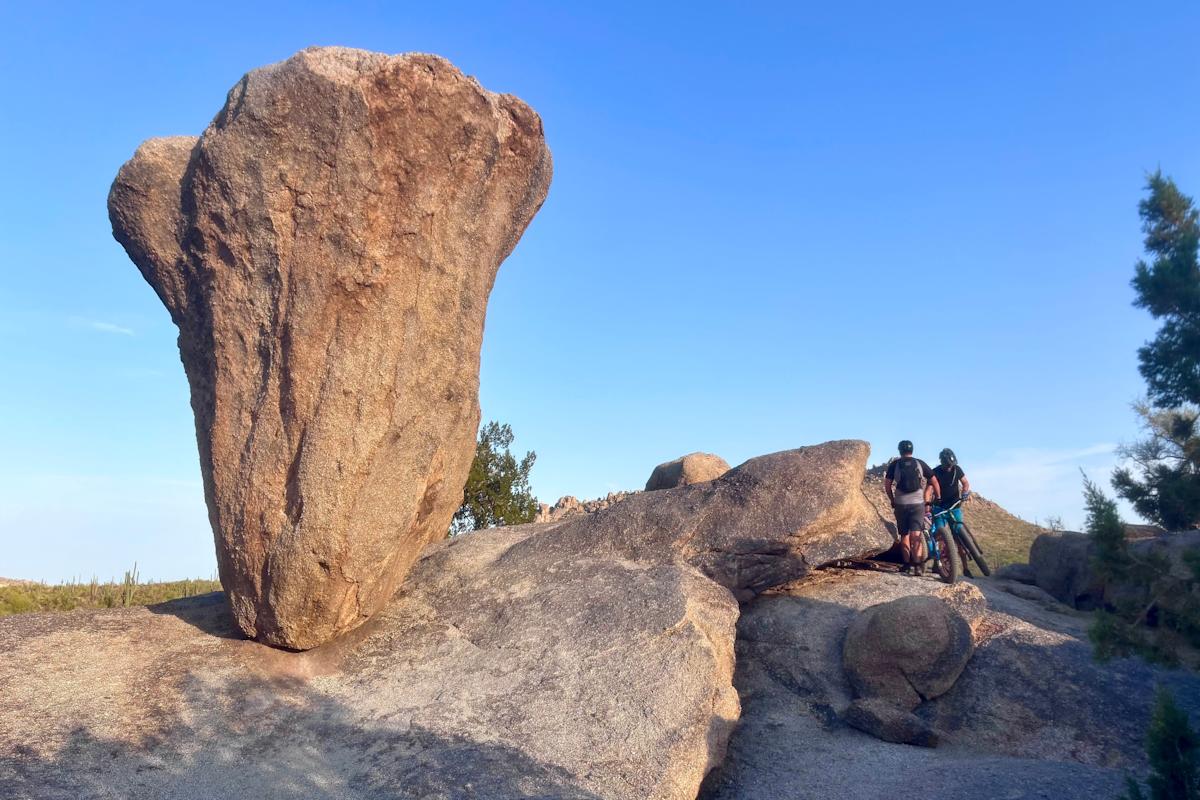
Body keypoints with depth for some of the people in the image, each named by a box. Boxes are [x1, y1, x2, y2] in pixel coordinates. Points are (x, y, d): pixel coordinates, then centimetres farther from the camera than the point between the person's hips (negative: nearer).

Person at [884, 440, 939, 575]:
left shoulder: (894, 464, 4)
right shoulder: (920, 463, 7)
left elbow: (887, 485, 1)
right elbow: (934, 482, 9)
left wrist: (893, 501, 14)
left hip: (900, 504, 0)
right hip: (918, 503, 0)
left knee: (904, 535, 12)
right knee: (916, 535, -4)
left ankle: (908, 564, 16)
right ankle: (918, 565, -17)